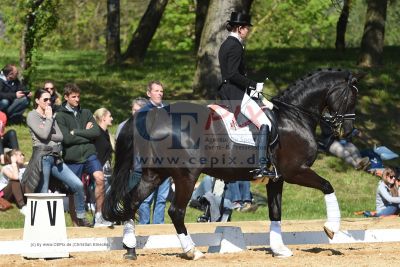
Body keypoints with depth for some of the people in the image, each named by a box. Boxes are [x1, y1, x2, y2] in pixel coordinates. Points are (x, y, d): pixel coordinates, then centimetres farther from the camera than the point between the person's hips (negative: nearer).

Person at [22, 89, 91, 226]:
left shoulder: (51, 116, 18)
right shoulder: (32, 116, -1)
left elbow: (60, 136, 9)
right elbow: (43, 135, -15)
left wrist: (48, 135, -7)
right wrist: (49, 118, -3)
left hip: (56, 158, 6)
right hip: (42, 157, -6)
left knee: (78, 184, -3)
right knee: (43, 194, -5)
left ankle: (81, 218, 7)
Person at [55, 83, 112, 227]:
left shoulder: (86, 113, 12)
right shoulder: (60, 116, 1)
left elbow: (96, 132, -2)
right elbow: (66, 138, -11)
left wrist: (76, 132, -8)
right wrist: (86, 133, -3)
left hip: (89, 154, 2)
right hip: (72, 158, -2)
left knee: (100, 178, -21)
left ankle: (98, 217, -16)